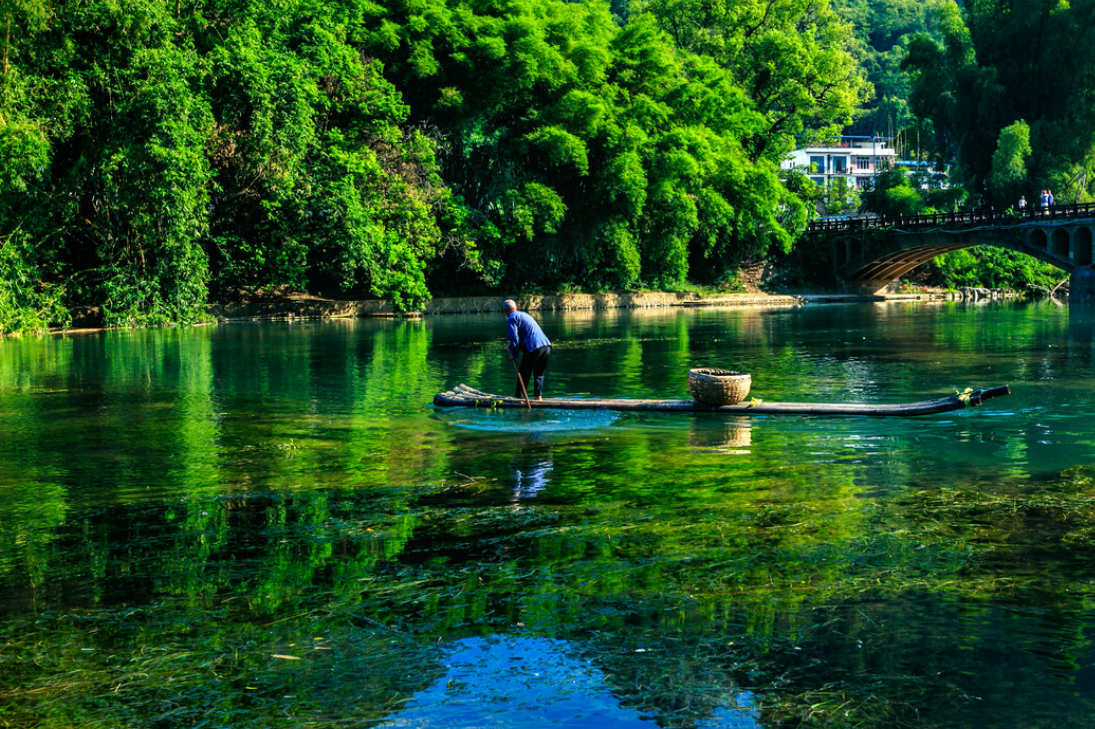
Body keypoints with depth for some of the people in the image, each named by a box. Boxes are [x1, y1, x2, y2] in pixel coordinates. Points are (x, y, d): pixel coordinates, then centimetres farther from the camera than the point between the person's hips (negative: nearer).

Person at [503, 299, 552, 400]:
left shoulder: (512, 319, 1)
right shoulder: (523, 315, 28)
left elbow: (514, 338, -7)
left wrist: (513, 354, 1)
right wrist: (512, 345, 38)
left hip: (534, 348, -8)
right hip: (546, 346, 8)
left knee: (523, 374, 2)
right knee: (539, 374, 17)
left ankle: (519, 397, 5)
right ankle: (538, 397, 13)